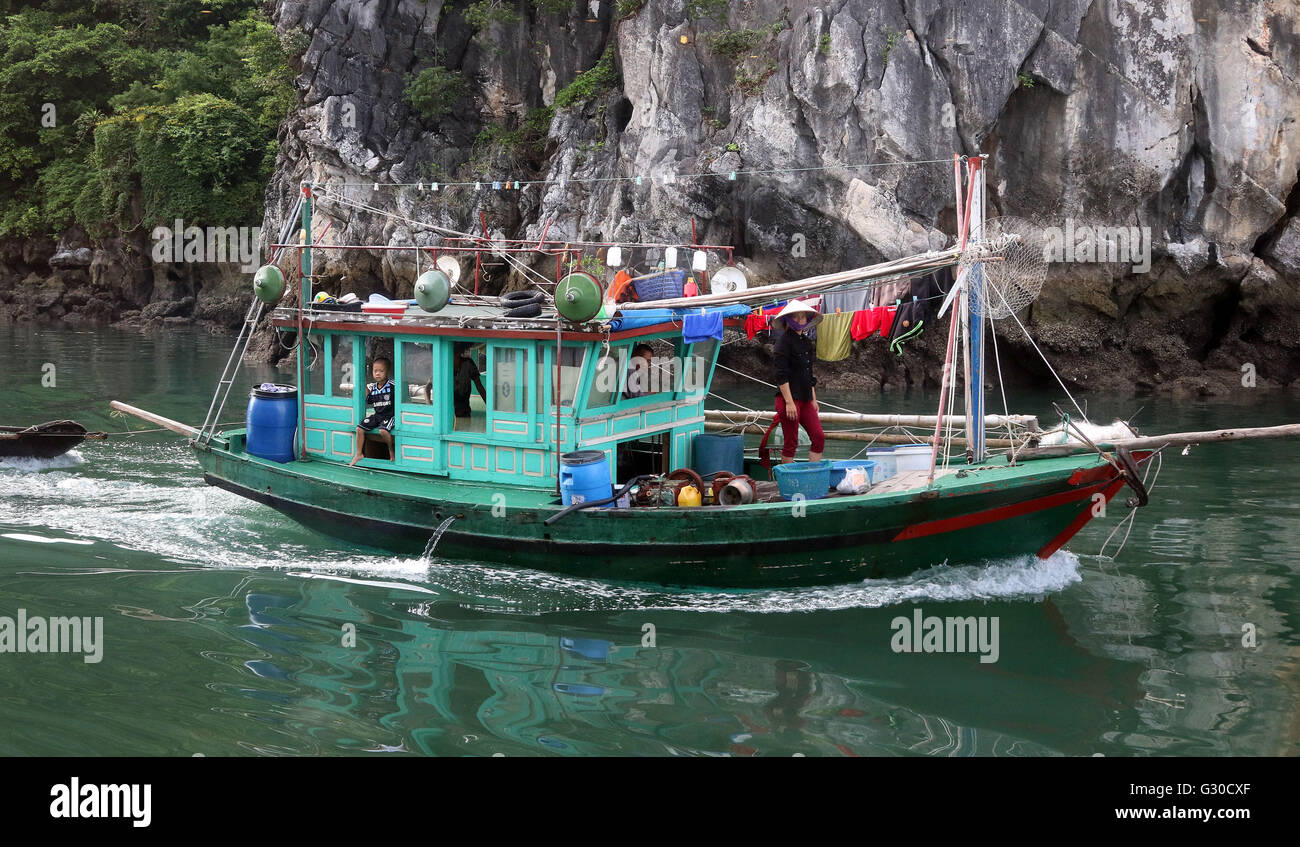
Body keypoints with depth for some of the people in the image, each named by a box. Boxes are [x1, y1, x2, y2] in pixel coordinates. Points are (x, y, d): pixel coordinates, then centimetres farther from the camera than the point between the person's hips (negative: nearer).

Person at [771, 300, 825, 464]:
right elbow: (781, 375, -15)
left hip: (805, 399, 8)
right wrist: (789, 402, -19)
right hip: (788, 398, -8)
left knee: (819, 438, 1)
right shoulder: (785, 340, -9)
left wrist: (813, 399, 19)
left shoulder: (806, 341, 15)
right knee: (790, 443, -3)